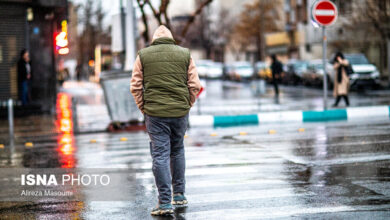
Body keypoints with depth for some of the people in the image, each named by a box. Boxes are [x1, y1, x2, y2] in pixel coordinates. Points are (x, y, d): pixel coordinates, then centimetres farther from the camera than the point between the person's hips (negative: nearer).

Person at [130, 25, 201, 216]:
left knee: (160, 155, -1)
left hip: (154, 114, -2)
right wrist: (187, 105, 13)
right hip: (180, 112, 2)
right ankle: (179, 194, 25)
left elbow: (135, 87, 2)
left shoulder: (143, 55, 4)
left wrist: (143, 108, 11)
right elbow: (194, 85, 4)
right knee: (177, 151, 19)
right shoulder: (185, 54, 7)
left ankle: (165, 202, -4)